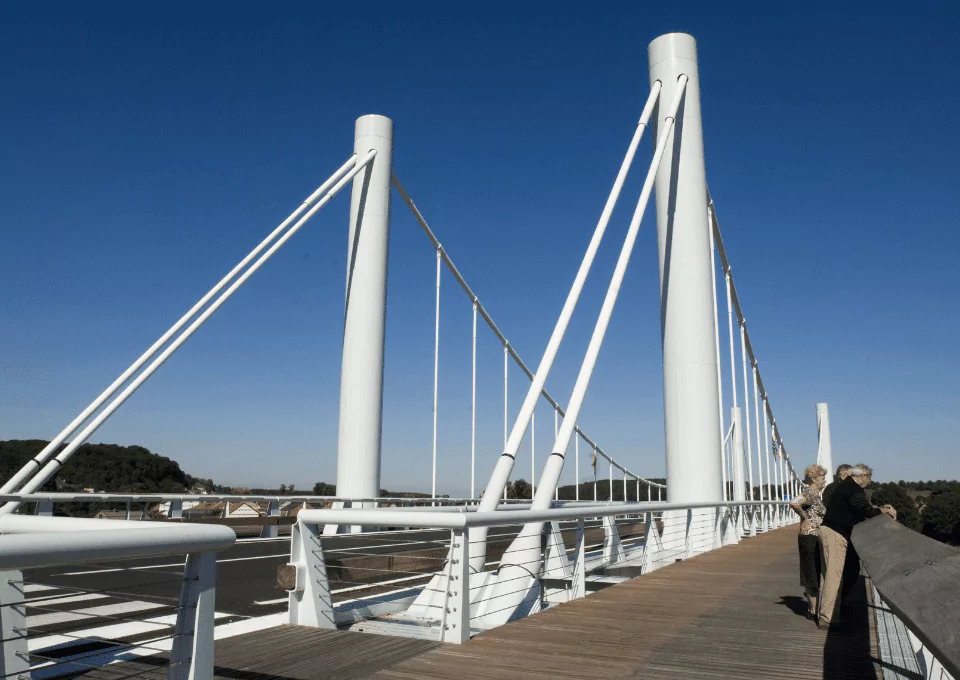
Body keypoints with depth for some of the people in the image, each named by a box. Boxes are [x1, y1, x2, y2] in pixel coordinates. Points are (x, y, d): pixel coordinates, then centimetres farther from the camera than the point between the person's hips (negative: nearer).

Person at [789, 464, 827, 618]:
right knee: (813, 574, -1)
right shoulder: (810, 493, -17)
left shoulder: (815, 494, 13)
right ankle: (814, 611, 7)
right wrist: (805, 519, -22)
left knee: (816, 573, 16)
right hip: (810, 538, -9)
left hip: (816, 538, 9)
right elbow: (794, 503, -35)